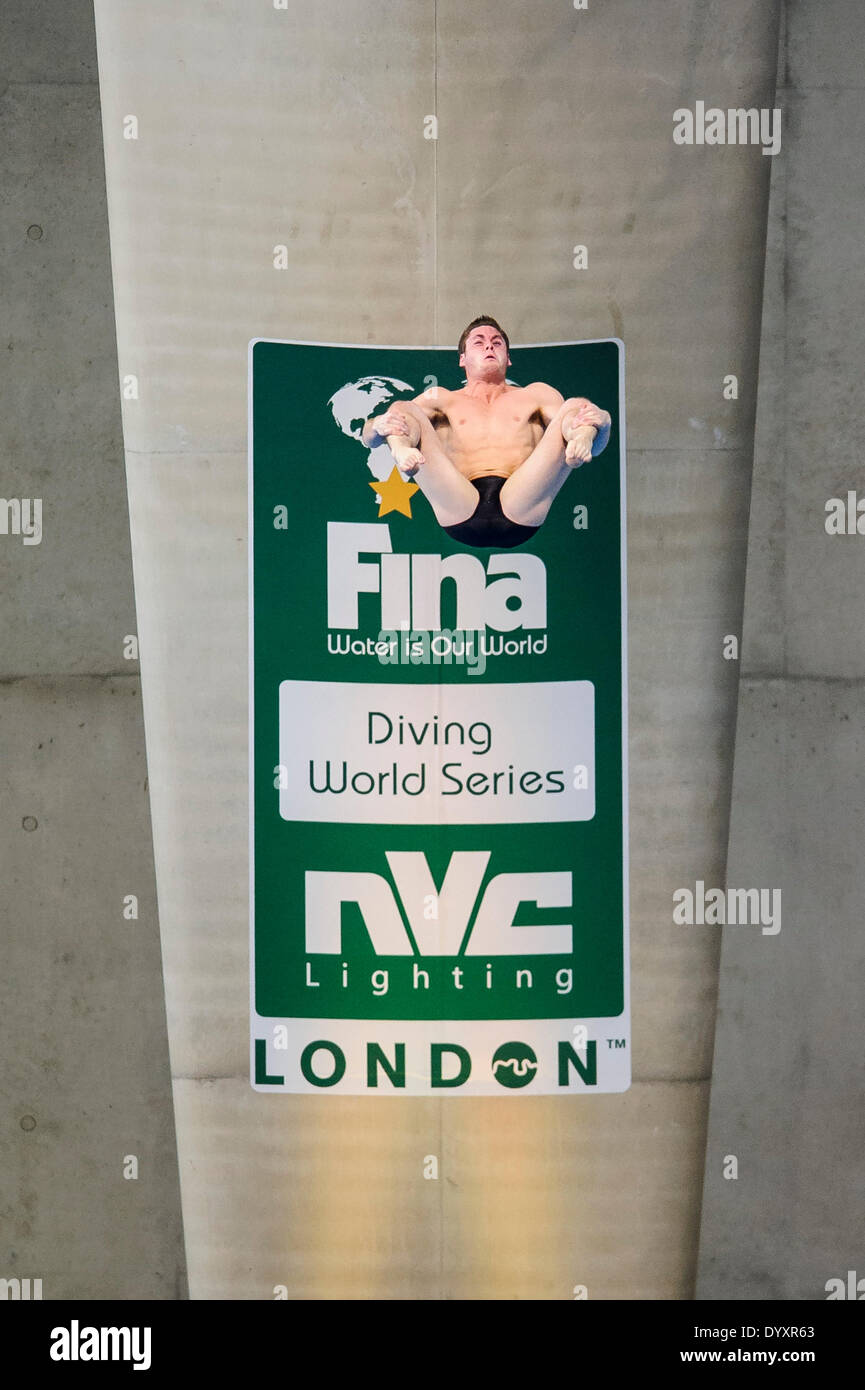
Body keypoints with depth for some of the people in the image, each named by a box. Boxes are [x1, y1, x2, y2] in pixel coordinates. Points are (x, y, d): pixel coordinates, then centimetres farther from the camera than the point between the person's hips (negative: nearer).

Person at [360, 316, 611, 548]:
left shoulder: (535, 395, 29)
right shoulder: (442, 400, 28)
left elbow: (598, 445, 17)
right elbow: (368, 438, 16)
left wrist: (587, 433, -10)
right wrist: (380, 426, -11)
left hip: (521, 511, 0)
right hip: (461, 514, 0)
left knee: (576, 406, -9)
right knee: (401, 410, -9)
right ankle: (403, 452, -42)